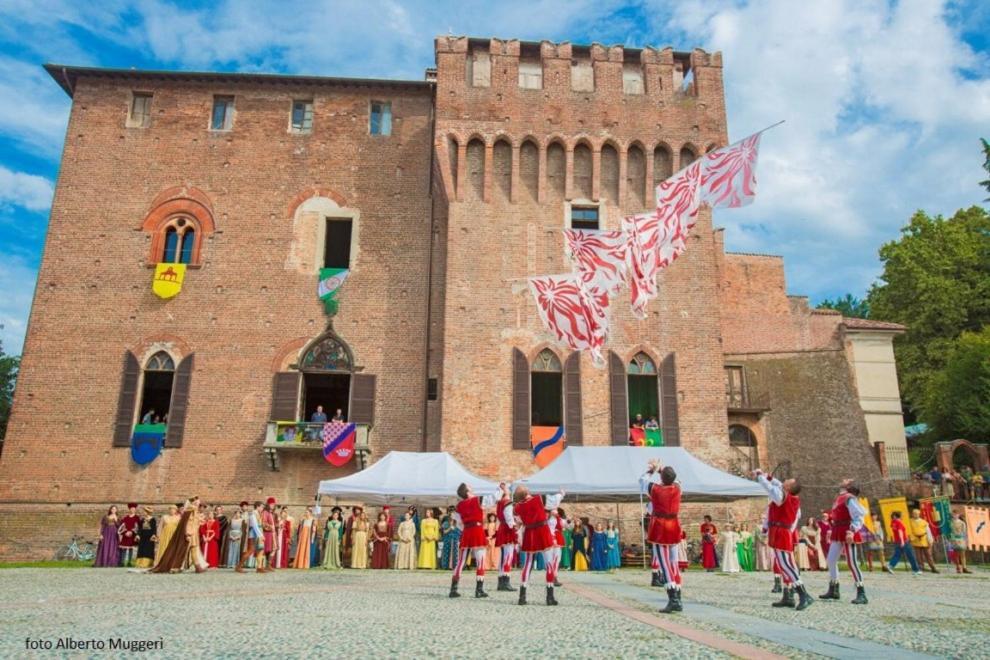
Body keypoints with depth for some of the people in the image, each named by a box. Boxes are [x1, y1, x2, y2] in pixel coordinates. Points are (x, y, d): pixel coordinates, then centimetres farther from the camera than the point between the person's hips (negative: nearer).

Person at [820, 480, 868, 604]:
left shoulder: (849, 498, -11)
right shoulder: (839, 498, 16)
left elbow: (859, 516, -18)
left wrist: (852, 531, -27)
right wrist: (832, 530, 19)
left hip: (847, 533, -10)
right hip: (838, 534, 10)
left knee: (851, 563, -9)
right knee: (831, 560, 11)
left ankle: (861, 594, -3)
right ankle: (833, 591, 21)